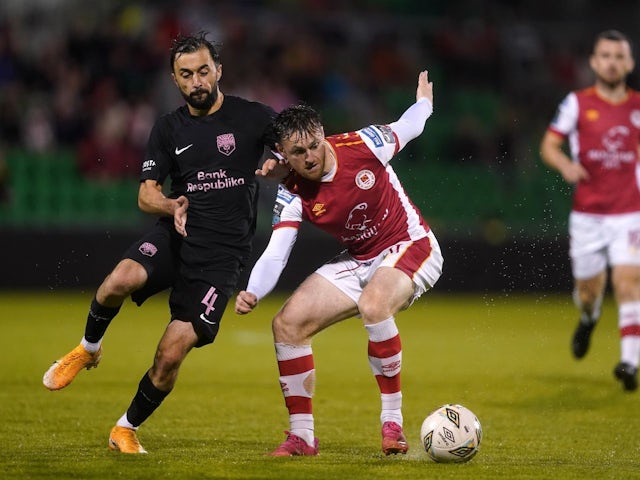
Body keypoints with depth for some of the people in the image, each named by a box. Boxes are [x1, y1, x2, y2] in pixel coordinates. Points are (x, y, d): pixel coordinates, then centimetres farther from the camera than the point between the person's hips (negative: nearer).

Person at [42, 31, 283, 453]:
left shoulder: (252, 117, 0)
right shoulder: (169, 128, 10)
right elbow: (146, 195, 9)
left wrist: (279, 162, -24)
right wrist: (172, 206, -15)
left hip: (222, 252, -2)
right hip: (175, 235, 2)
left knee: (170, 355, -10)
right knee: (121, 280, -32)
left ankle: (127, 429, 15)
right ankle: (89, 348, -2)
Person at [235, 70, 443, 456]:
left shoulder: (362, 146, -21)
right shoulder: (293, 194, -12)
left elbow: (406, 128, 1)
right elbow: (276, 253, -20)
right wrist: (252, 293, -39)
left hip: (411, 248, -5)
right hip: (360, 261, 5)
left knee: (373, 304, -36)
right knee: (288, 323, -4)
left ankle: (393, 423, -25)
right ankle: (302, 435, 6)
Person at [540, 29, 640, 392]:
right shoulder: (577, 103, 0)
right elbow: (548, 146, -1)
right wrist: (565, 165, -20)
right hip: (587, 213, 0)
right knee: (589, 288, 8)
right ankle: (589, 319, 45)